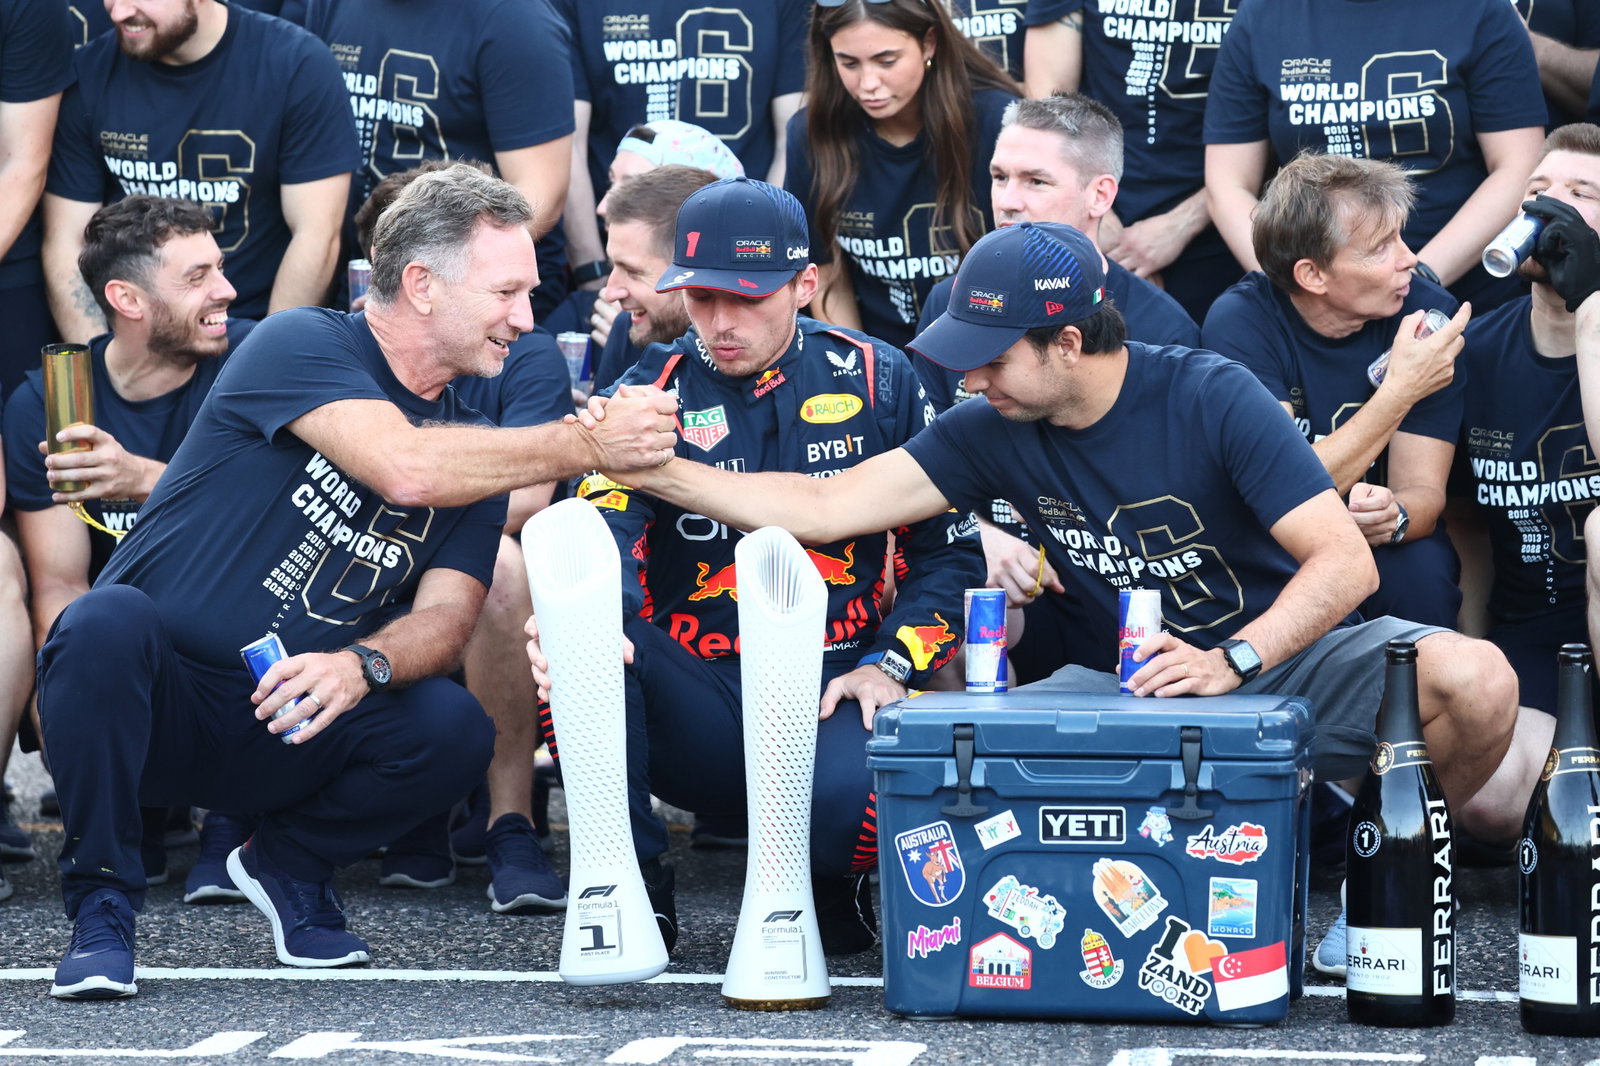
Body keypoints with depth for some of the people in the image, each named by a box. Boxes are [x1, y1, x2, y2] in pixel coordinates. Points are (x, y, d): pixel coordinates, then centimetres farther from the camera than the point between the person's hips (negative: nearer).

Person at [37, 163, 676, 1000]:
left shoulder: (473, 448, 9)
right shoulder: (300, 346, -11)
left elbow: (447, 614, -4)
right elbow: (406, 467, -28)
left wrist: (362, 665, -26)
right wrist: (587, 444, -24)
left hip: (287, 726, 4)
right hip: (152, 703, -4)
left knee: (454, 728, -23)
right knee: (109, 620, -37)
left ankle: (289, 865, 8)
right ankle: (101, 907, -15)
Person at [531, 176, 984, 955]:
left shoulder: (876, 383, 7)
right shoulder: (652, 393, 4)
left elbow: (948, 548, 12)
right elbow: (602, 537, -15)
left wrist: (891, 664, -4)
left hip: (827, 697, -1)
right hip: (698, 702, 1)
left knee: (852, 801, -36)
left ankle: (833, 889, 4)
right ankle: (627, 884, -16)